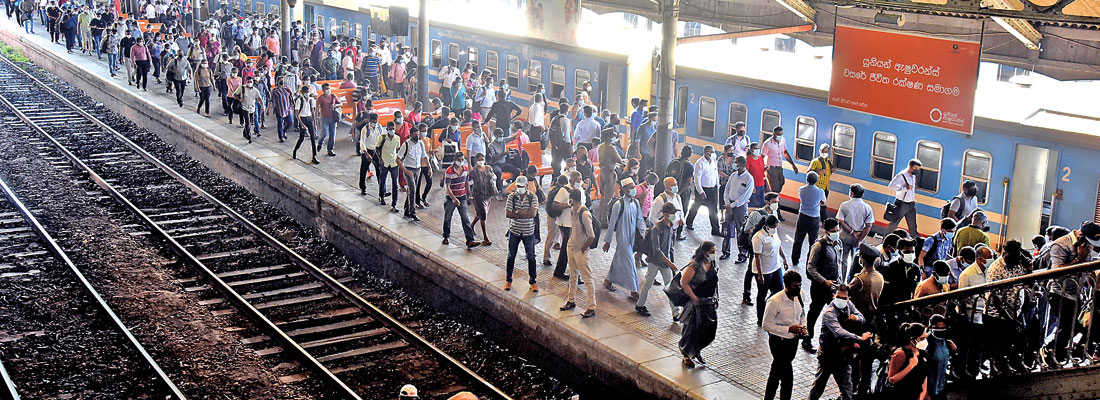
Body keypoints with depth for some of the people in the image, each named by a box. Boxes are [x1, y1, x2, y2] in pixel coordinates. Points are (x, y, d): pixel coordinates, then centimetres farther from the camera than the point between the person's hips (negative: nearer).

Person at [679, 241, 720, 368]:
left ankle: (697, 351, 33)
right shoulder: (694, 266, -20)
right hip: (697, 304, -7)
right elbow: (684, 283, -19)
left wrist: (716, 297, 13)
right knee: (692, 329, 2)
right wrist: (694, 298, -17)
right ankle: (686, 355, 21)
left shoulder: (713, 264, 3)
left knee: (710, 328, 10)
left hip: (710, 303, 7)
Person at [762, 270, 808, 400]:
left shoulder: (799, 296, -3)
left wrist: (803, 326, -5)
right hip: (779, 342, -7)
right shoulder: (774, 301, -24)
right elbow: (766, 325, -19)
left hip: (793, 340, 7)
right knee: (787, 378, -5)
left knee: (776, 373, 21)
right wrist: (789, 329, -25)